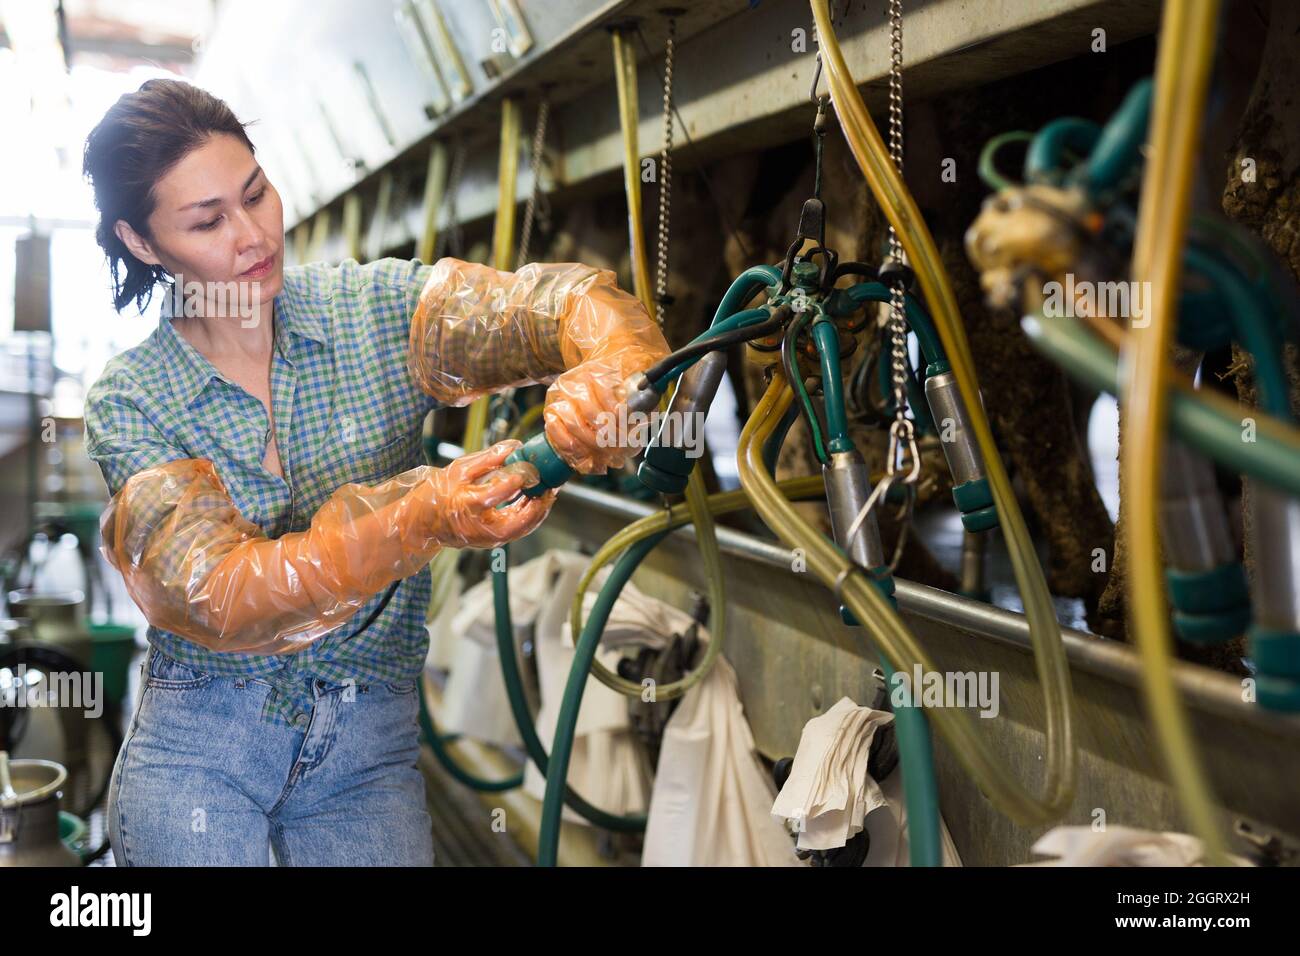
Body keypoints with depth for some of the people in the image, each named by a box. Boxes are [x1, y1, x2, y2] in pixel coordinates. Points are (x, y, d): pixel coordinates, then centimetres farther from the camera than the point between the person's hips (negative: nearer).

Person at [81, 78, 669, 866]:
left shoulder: (376, 309, -6)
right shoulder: (129, 401, -8)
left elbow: (563, 301, -19)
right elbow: (216, 599, -21)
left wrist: (608, 372, -44)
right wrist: (422, 520, -37)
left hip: (370, 750, 1)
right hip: (198, 751, 0)